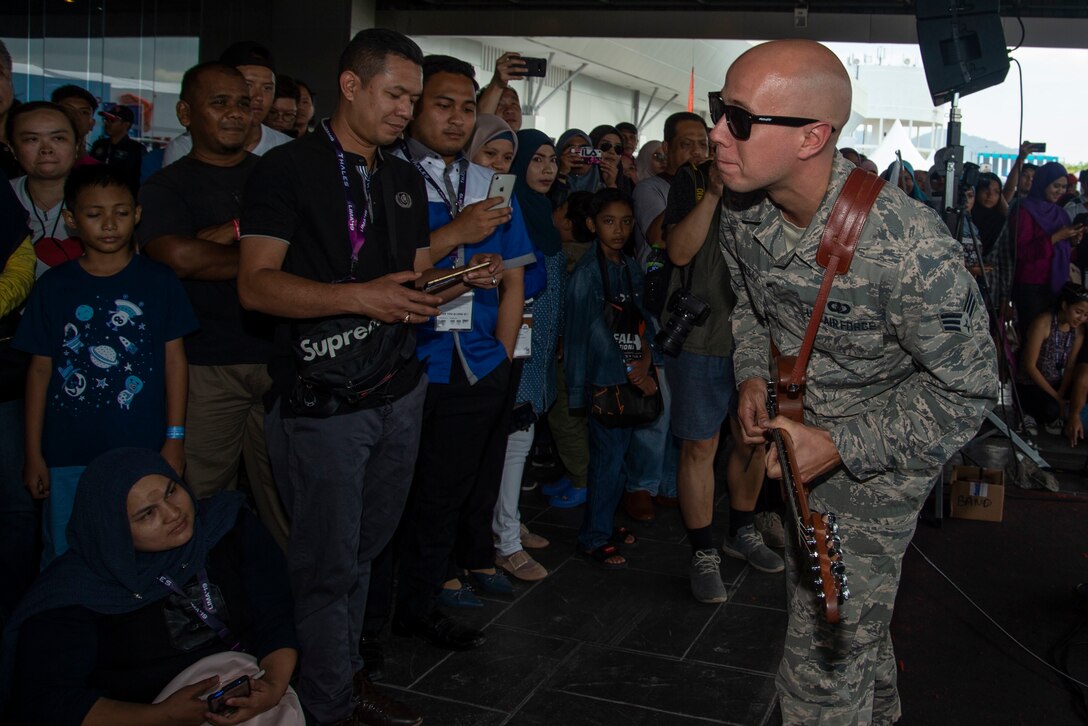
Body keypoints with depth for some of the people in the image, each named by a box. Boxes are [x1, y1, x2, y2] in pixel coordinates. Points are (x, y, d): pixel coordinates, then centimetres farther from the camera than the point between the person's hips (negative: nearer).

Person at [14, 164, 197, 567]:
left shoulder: (159, 281, 2)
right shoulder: (53, 287, 4)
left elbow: (174, 360, 3)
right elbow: (40, 370, 6)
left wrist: (175, 438, -1)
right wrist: (33, 453, 5)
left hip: (143, 452, -1)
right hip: (68, 456, 1)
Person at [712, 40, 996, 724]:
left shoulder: (913, 250, -35)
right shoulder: (743, 211, -13)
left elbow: (966, 390, -24)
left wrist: (840, 448, -26)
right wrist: (753, 375, -5)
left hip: (879, 456, -7)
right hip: (798, 422, 7)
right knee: (861, 615, 30)